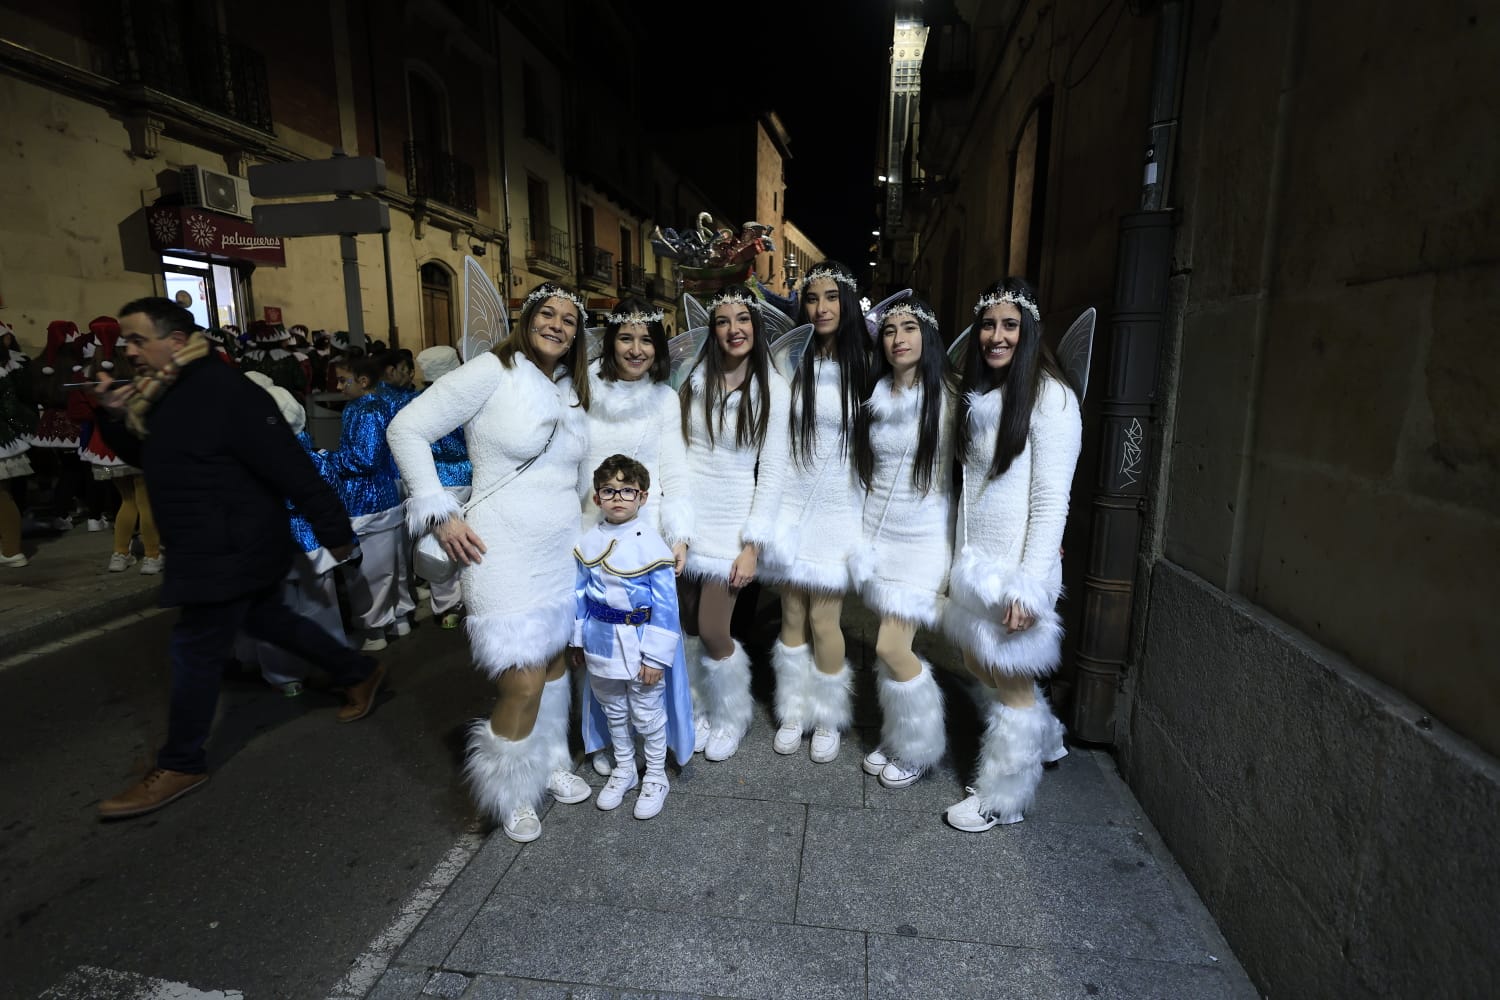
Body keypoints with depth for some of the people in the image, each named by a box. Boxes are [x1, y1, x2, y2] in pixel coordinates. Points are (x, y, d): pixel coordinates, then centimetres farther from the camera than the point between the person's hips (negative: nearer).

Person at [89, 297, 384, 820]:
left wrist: (333, 531, -21)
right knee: (268, 620, 19)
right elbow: (144, 457, 20)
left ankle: (180, 765, 16)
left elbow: (292, 470, -24)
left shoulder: (226, 394, -23)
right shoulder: (160, 393, 8)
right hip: (207, 551, 10)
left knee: (195, 650, 0)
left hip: (232, 552, -10)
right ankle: (359, 672, 33)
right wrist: (117, 418, 0)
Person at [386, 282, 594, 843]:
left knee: (555, 661, 19)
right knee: (525, 683, -4)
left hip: (563, 548, 7)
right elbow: (406, 430, -11)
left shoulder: (573, 388, 8)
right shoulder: (492, 372, -12)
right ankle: (510, 794, 23)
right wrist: (441, 515, -14)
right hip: (504, 551, -7)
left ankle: (550, 763, 41)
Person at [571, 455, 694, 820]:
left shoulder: (650, 543, -17)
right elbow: (581, 592, 7)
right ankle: (623, 769, 42)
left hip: (641, 642, -5)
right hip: (602, 641, 5)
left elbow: (665, 605, -16)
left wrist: (655, 656, -16)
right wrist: (579, 638, 9)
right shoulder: (589, 541, -2)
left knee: (647, 713, 11)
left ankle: (655, 777, 32)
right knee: (612, 710, 21)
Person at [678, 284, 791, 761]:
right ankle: (701, 709, 33)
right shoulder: (695, 380, 3)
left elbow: (772, 472, -6)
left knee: (713, 632, -2)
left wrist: (753, 546, -10)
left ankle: (731, 718, 27)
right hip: (686, 513, 3)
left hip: (732, 520, -3)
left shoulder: (773, 390, -5)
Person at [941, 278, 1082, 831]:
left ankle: (1002, 799, 26)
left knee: (1010, 680, 6)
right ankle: (1042, 741, 46)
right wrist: (962, 556, 10)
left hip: (1014, 562, -8)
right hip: (975, 556, 8)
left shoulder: (1049, 396, -13)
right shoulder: (978, 394, 12)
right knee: (978, 663, 20)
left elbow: (1052, 498, -16)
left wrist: (1029, 583, -20)